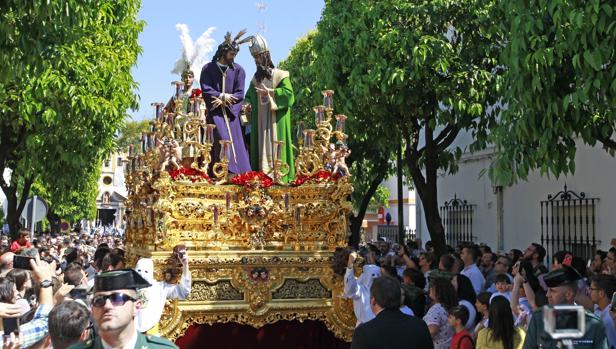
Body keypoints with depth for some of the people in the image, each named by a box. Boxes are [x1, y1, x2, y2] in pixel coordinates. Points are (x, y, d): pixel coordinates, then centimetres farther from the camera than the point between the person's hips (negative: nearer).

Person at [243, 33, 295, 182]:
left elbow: (289, 93, -13)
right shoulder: (256, 79, 15)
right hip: (259, 121, 5)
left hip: (275, 121, -5)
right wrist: (248, 104, -1)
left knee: (274, 146, -9)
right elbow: (249, 96, 20)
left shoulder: (280, 75, -2)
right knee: (260, 147, 1)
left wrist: (269, 92, -16)